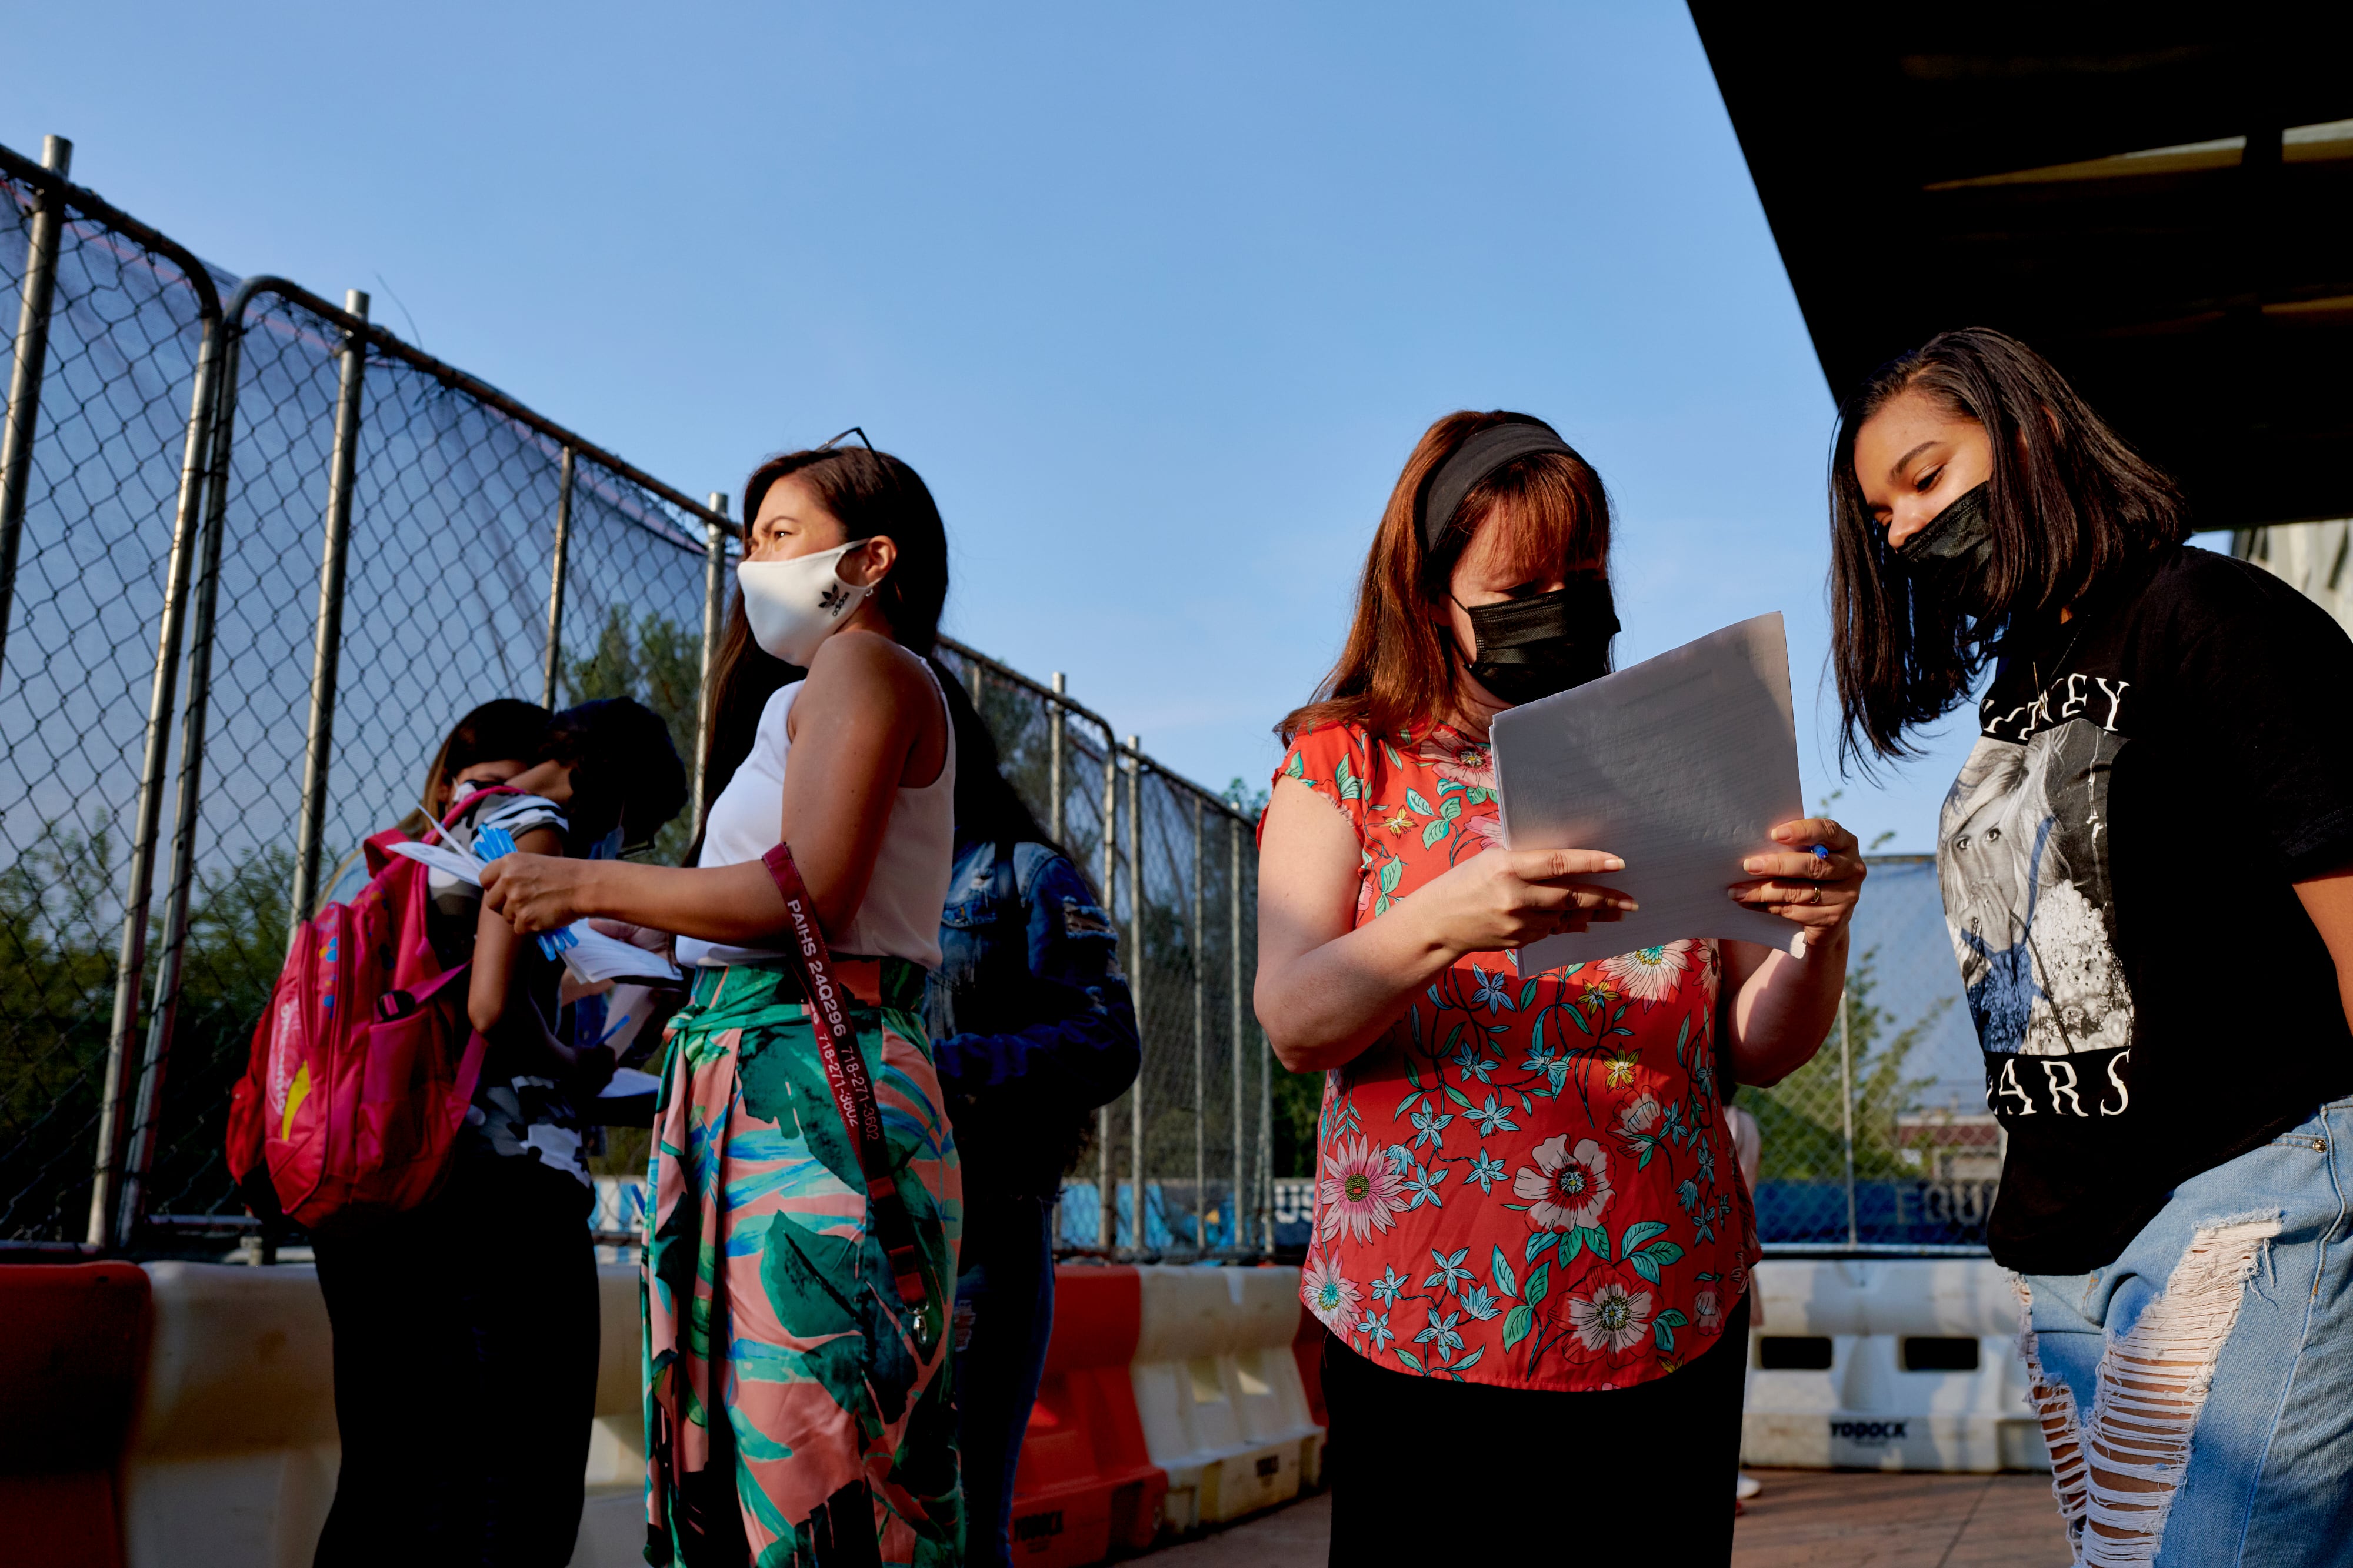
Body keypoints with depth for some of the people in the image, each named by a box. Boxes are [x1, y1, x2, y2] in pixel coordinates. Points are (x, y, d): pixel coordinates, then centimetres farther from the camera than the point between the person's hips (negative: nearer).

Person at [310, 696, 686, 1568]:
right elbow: (493, 1008, -17)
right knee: (510, 1497, -5)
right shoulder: (535, 826, -5)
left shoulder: (451, 832, 22)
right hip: (504, 1174, -9)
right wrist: (577, 1064, 0)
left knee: (386, 1476, 13)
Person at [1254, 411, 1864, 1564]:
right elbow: (1293, 1024, -10)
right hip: (1428, 1327, -2)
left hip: (1670, 1321, 2)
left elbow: (1755, 1049, 7)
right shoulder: (1347, 762, 3)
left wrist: (1820, 933, -14)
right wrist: (1447, 921, -28)